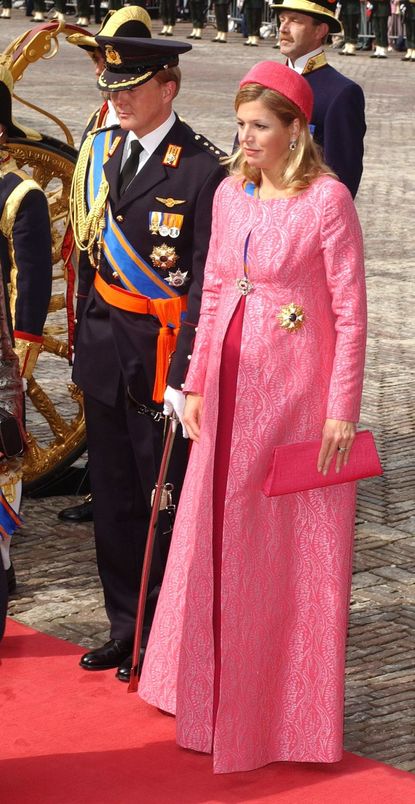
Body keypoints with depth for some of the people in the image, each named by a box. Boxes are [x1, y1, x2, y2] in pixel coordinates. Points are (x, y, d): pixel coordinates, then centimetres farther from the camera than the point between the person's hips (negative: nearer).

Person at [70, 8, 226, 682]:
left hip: (159, 356, -7)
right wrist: (82, 341, 14)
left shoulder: (201, 169, -13)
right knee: (114, 500, 13)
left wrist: (183, 376, -17)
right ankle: (125, 632, 26)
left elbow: (205, 281, -14)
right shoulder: (99, 152, 9)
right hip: (104, 355, 7)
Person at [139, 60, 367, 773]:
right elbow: (212, 294, 12)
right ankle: (220, 687, 29)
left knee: (293, 550, 4)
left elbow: (350, 314, -12)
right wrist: (196, 384, 9)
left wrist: (343, 410, -14)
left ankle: (292, 704, 19)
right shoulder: (231, 194, 7)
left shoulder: (327, 199, -11)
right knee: (219, 540, 13)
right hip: (231, 390, 6)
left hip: (297, 394, -6)